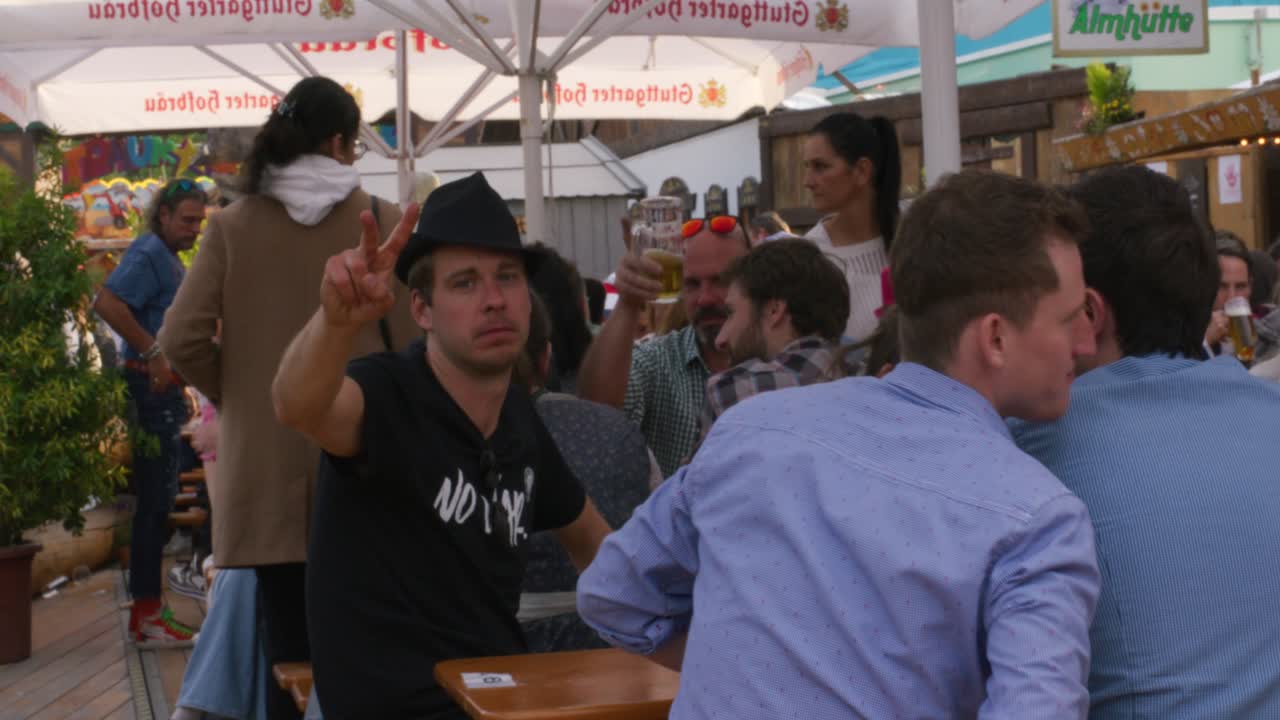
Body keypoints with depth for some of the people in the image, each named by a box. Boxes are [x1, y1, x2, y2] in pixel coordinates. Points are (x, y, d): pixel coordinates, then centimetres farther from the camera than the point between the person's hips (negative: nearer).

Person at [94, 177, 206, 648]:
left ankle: (148, 610, 20)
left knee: (157, 502, 13)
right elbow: (108, 303, -27)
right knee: (154, 502, -7)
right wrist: (153, 353, -23)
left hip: (165, 390, 10)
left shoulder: (169, 258, 19)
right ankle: (147, 618, -3)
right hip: (151, 388, -10)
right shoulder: (149, 253, -12)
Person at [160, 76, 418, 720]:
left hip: (268, 456, 1)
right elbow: (409, 341, -3)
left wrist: (236, 397, 10)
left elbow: (181, 339, -5)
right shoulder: (382, 221, -4)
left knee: (287, 638, 6)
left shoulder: (233, 225, -1)